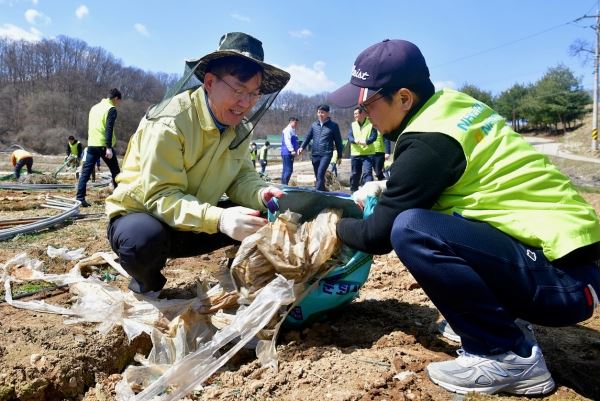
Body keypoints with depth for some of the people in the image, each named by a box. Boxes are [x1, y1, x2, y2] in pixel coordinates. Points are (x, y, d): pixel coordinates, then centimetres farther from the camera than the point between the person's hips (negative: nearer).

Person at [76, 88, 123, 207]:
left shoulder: (94, 107, 19)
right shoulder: (111, 109, -5)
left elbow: (90, 126, 23)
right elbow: (109, 129, -17)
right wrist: (109, 147, -22)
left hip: (91, 144, 6)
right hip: (104, 145, -6)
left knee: (86, 172, 3)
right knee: (115, 172, 7)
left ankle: (80, 198, -4)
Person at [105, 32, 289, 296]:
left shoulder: (240, 128, -4)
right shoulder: (170, 123, -27)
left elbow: (241, 177, -5)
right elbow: (160, 197, -31)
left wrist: (261, 194, -30)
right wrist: (218, 219, -46)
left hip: (196, 222, 6)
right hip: (139, 216, -5)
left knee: (263, 218, -11)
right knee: (146, 239, -39)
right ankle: (147, 285, -5)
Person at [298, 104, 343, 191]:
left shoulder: (333, 126, 1)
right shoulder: (314, 125, 11)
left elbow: (338, 141, 5)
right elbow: (308, 137, 14)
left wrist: (339, 156, 7)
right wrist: (302, 147, -4)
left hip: (326, 154, -5)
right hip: (315, 154, 5)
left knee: (320, 174, -21)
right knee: (318, 176, 10)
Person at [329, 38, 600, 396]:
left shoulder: (429, 140, -20)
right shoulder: (452, 103, 6)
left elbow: (379, 236, -11)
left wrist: (336, 226, 8)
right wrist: (383, 187, 13)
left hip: (562, 278, -9)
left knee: (409, 230, -26)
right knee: (420, 212, 17)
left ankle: (511, 357, -8)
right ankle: (501, 323, 16)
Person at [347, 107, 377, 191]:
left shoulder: (371, 123, 0)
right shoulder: (353, 125, 11)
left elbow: (374, 136, -11)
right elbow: (349, 137, -2)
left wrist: (366, 141, -30)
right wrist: (355, 140, -25)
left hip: (368, 154, -4)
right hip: (355, 154, 4)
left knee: (367, 173, -16)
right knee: (354, 175, 12)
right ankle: (354, 191, 26)